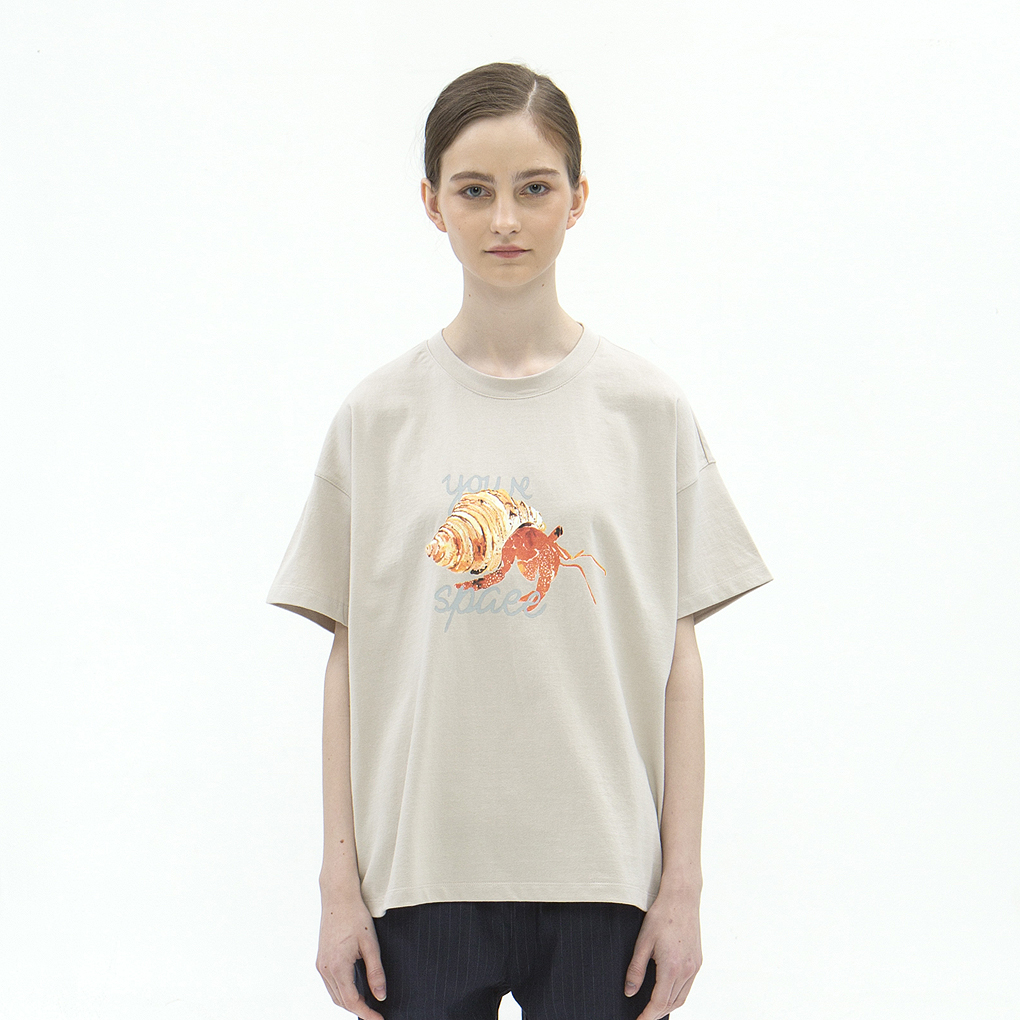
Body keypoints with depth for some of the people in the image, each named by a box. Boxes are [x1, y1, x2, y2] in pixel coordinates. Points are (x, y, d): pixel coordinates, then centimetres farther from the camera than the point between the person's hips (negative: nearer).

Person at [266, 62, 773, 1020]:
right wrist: (340, 884, 1)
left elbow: (676, 661, 1)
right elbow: (350, 660, 3)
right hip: (421, 869, 0)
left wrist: (683, 886, -1)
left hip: (602, 872, 0)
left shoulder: (648, 409, 1)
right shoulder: (378, 414, 3)